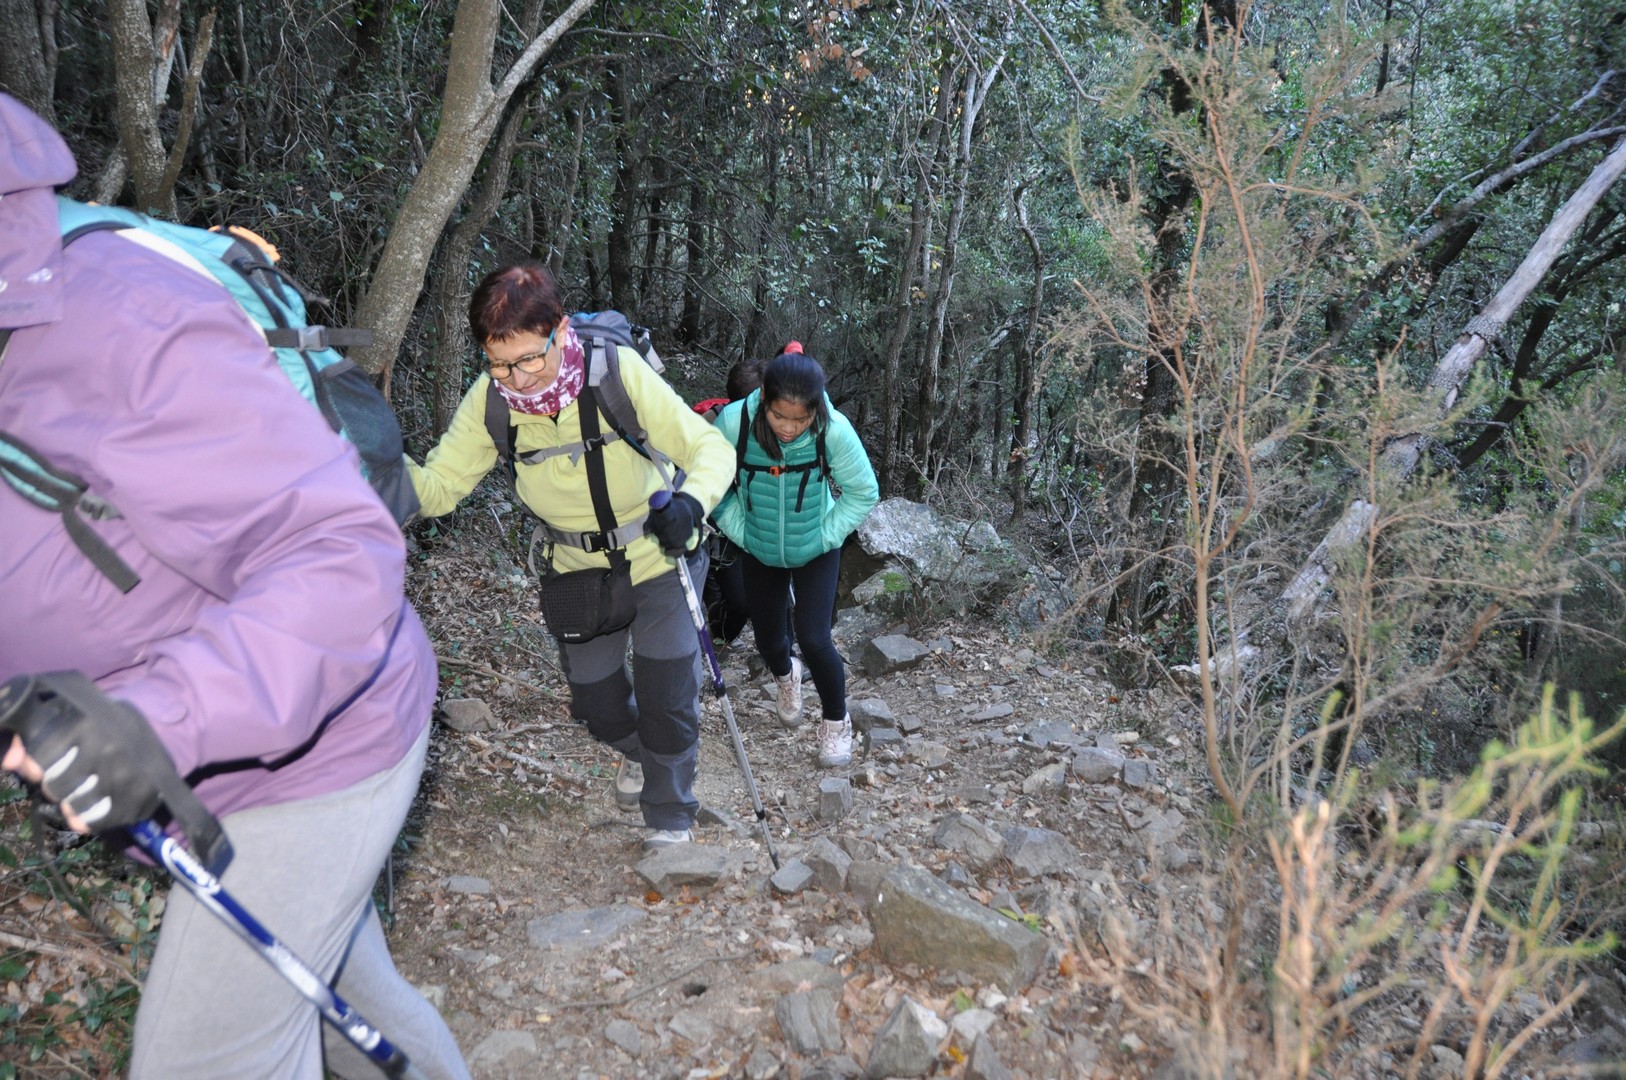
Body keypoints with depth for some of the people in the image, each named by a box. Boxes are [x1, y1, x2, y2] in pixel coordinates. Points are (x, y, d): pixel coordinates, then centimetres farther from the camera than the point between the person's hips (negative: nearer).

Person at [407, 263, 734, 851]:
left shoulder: (618, 370, -29)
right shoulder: (490, 399, -19)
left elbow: (709, 447, -27)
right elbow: (436, 489, -16)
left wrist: (690, 502, -48)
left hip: (658, 558, -3)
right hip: (577, 570, 3)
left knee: (669, 701, -1)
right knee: (596, 703, 16)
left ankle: (670, 819, 27)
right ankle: (637, 749, 53)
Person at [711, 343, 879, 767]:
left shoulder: (834, 430, -28)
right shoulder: (734, 423, -27)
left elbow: (863, 492, -12)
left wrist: (827, 536, -13)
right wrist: (740, 530, -8)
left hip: (815, 552, -2)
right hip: (758, 552, 2)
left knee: (814, 639, -10)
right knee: (768, 638, 15)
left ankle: (836, 721, 18)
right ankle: (786, 676, 53)